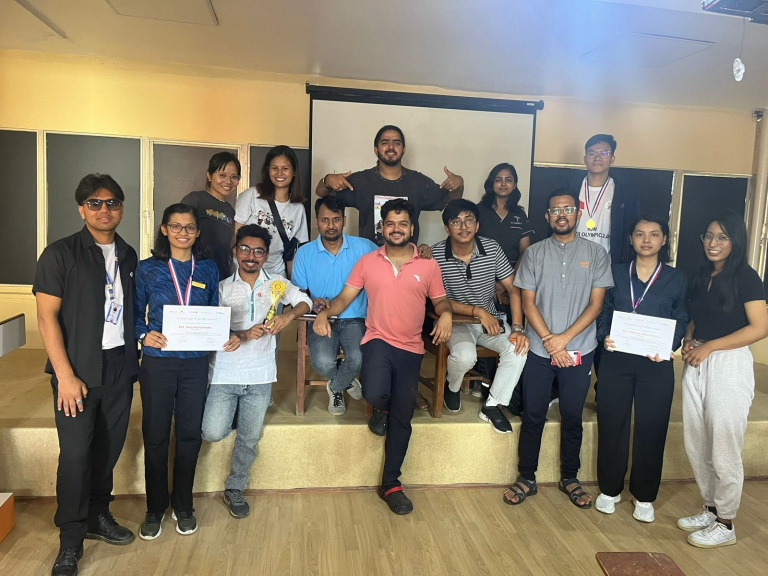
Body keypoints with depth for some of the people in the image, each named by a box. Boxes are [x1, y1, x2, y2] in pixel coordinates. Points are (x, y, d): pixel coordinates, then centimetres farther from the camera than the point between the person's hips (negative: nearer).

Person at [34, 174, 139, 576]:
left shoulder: (128, 256, 10)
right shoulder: (60, 254, -6)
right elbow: (47, 317, -9)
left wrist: (140, 339, 3)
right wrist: (65, 375, -14)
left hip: (119, 366, 5)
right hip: (78, 370, -4)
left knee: (108, 448, 13)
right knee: (76, 453, -1)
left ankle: (97, 516, 32)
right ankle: (70, 541, 15)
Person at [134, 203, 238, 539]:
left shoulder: (207, 269, 5)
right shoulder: (147, 269, 0)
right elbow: (135, 313, 3)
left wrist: (228, 337, -6)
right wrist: (144, 334, -16)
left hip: (195, 362, 2)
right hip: (158, 362, -1)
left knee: (189, 435, 9)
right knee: (155, 436, 7)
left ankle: (183, 506, 28)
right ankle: (155, 509, 25)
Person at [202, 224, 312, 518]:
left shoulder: (276, 284, 5)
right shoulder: (223, 287, 1)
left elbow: (304, 301, 11)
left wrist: (289, 315, -10)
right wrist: (245, 334, -20)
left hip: (259, 374, 1)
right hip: (225, 372, -1)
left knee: (249, 438, 7)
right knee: (213, 433, -9)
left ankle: (234, 489, 29)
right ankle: (230, 411, 27)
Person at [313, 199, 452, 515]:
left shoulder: (428, 264, 3)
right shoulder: (367, 262, 3)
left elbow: (440, 299, 10)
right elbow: (345, 296, 3)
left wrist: (446, 314, -12)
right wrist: (325, 312, -16)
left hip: (411, 347, 1)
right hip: (378, 340, -1)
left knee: (402, 418, 3)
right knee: (375, 394, -28)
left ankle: (391, 484, 21)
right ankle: (381, 407, 14)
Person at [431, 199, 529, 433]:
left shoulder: (492, 248, -7)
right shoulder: (436, 254, -15)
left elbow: (513, 288, -4)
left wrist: (517, 328, -15)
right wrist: (477, 311, -24)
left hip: (491, 319, 3)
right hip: (455, 321, -3)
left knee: (518, 348, -23)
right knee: (465, 356, -32)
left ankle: (492, 406, -4)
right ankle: (452, 386, 7)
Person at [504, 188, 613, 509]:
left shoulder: (595, 254, 2)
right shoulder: (534, 253, 3)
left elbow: (595, 305, -2)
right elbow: (528, 303, -1)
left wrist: (564, 338, -12)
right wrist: (549, 341, -12)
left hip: (579, 350, 0)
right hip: (540, 350, 0)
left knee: (572, 417, 11)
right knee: (533, 416, 6)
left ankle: (569, 478, 28)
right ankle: (527, 478, 21)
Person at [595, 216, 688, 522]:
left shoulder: (676, 279, 5)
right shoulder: (616, 273, 7)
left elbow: (680, 322, 4)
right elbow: (603, 312, 8)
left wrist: (668, 347, -13)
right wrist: (604, 336, -11)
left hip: (656, 365, 0)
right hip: (616, 360, 1)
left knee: (651, 429, 5)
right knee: (612, 425, 6)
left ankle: (644, 496, 23)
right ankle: (610, 489, 23)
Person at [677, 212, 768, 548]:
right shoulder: (701, 277, 12)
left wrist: (709, 346, -16)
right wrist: (688, 339, 1)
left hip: (729, 365, -7)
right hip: (696, 365, 7)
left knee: (723, 448, 2)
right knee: (696, 444, 12)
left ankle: (725, 524, 17)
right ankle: (710, 509, 28)